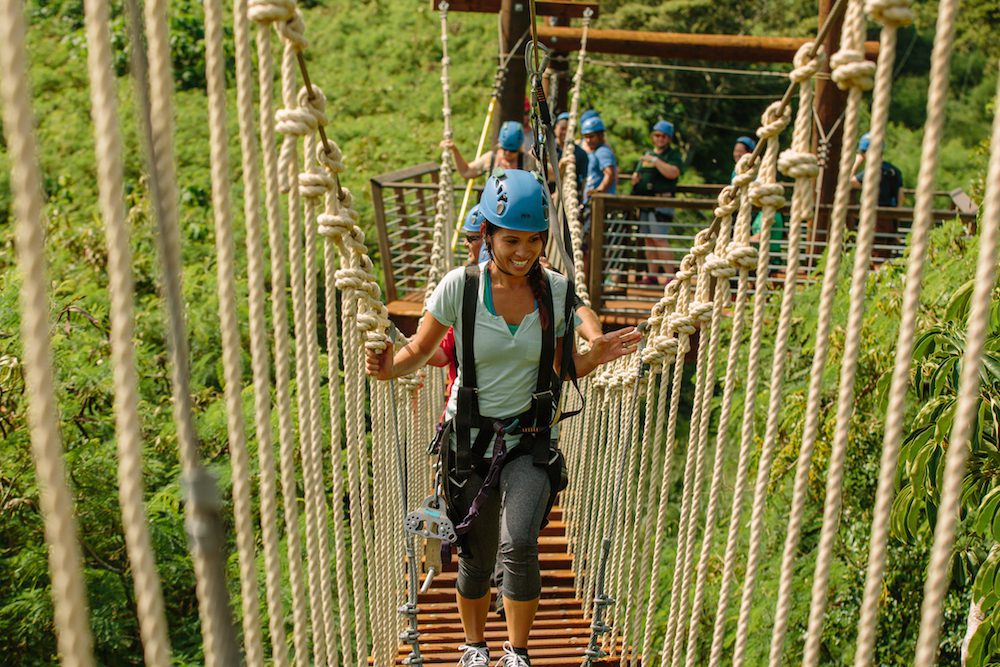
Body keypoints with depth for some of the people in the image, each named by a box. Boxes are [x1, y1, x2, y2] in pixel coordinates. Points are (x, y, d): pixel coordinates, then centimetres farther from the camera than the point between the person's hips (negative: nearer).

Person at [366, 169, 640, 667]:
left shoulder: (556, 290, -5)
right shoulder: (460, 286, -12)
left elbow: (562, 369, 7)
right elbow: (421, 350, -1)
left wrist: (596, 357, -13)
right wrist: (390, 367, -22)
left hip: (530, 439, 1)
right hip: (470, 438, 0)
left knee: (519, 545, -19)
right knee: (477, 558, 11)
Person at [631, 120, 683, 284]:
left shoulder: (673, 155, 0)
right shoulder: (646, 155, 22)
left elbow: (673, 173, -19)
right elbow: (636, 174, 31)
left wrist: (655, 160, -17)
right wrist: (635, 178, 7)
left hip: (661, 204, -7)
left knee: (659, 239, -15)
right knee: (649, 240, 8)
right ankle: (652, 275, 13)